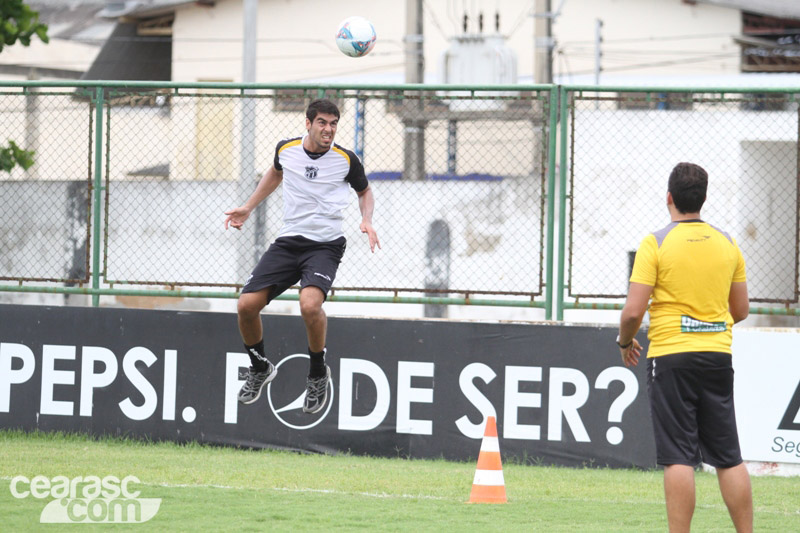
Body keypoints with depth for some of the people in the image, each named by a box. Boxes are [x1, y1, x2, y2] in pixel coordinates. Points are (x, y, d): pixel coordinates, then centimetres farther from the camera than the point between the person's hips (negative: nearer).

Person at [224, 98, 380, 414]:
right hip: (288, 242, 4)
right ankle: (260, 369, 19)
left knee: (310, 304, -31)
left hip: (325, 245, -4)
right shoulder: (286, 149, 2)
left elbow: (364, 191, 15)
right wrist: (248, 207, 25)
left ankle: (318, 373, -6)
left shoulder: (346, 160, -5)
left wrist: (366, 220, -4)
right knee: (247, 305, -9)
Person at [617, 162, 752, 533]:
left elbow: (633, 310, -12)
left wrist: (625, 341, 8)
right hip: (717, 357, 4)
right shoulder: (727, 244, 7)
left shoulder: (656, 244, -8)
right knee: (729, 459, 9)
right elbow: (741, 310, 14)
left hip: (671, 356, -4)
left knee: (679, 459, -5)